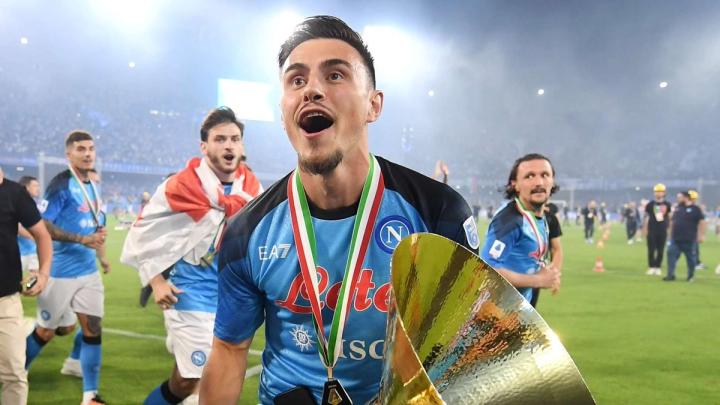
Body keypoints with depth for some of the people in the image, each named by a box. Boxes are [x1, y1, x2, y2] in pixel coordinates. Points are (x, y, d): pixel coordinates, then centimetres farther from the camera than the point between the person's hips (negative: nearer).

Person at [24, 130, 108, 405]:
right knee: (46, 331, 7)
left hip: (88, 270, 6)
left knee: (93, 328, 3)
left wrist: (98, 235, 5)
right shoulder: (61, 184, -13)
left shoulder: (92, 185, 10)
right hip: (60, 272, -6)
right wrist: (83, 239, -23)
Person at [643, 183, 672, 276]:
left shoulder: (667, 205, 5)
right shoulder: (650, 204, 0)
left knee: (660, 251, 5)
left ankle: (658, 268, 14)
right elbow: (646, 217, 4)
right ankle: (651, 267, 8)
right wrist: (644, 229, 0)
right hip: (652, 231, -1)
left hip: (663, 231, 1)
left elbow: (669, 218, 13)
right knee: (651, 250, 0)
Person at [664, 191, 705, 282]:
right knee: (671, 254, -5)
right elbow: (672, 222, 19)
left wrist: (701, 235, -12)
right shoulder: (677, 208, 12)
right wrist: (671, 235, 17)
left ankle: (691, 275, 19)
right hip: (675, 239, 5)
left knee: (690, 257, 5)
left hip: (689, 239, -5)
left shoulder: (695, 209, -4)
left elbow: (702, 222, -7)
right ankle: (670, 275, -3)